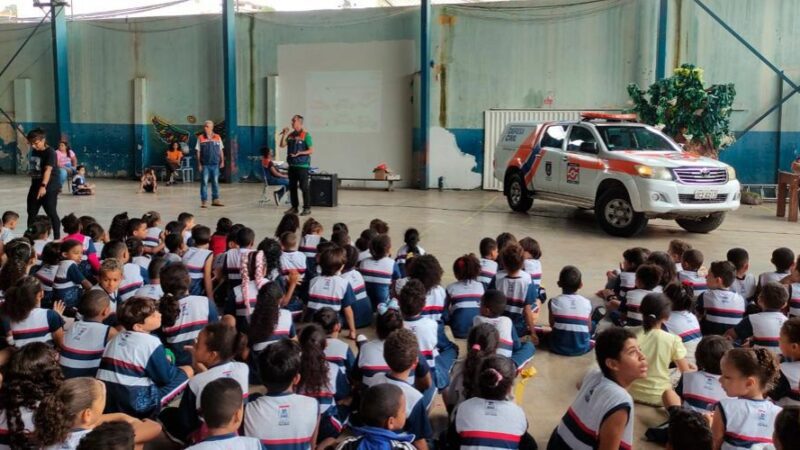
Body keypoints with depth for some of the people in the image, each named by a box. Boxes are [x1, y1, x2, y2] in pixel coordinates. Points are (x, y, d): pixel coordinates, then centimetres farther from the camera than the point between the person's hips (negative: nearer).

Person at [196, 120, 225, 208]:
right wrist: (199, 164, -3)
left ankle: (215, 199, 18)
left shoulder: (217, 137, 4)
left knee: (215, 182, 9)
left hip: (215, 164, 2)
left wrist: (222, 161, 6)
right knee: (204, 182, -1)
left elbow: (220, 151, 10)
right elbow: (198, 152, 1)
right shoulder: (200, 138, -1)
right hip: (205, 164, -2)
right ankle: (204, 201, 3)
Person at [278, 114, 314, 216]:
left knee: (304, 187, -4)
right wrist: (284, 135, -5)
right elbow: (282, 145, 7)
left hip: (302, 165, -6)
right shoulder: (290, 134, 11)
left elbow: (311, 150, -9)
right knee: (292, 187, 10)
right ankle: (294, 207, 19)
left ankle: (307, 208, 2)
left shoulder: (306, 135, -7)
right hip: (292, 165, 6)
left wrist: (300, 153, -20)